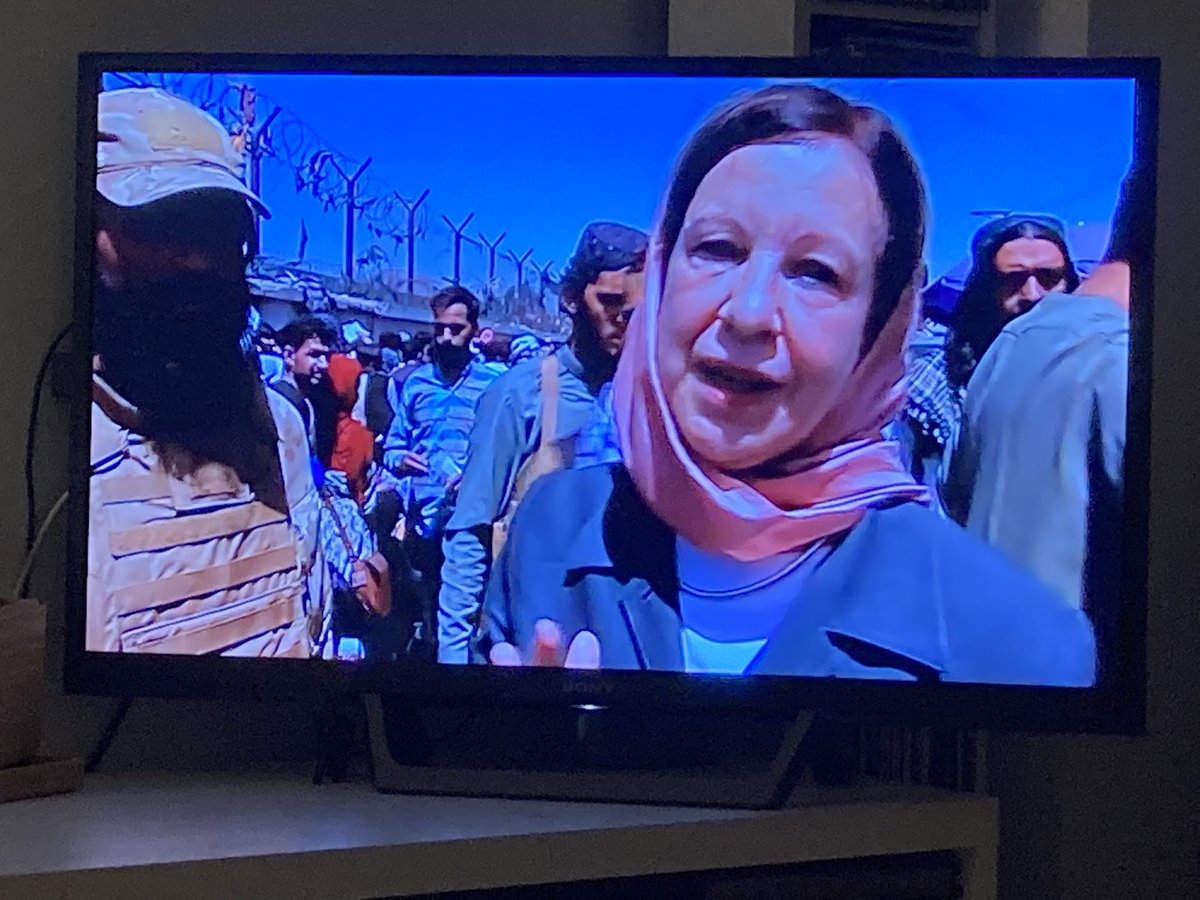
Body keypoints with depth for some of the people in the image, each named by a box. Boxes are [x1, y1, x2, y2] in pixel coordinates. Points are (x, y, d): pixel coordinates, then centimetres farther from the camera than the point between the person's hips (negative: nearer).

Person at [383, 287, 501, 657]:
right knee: (423, 608, 11)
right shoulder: (415, 382, 13)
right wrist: (399, 460, -6)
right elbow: (393, 443, 17)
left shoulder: (492, 384, 1)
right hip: (422, 517, 4)